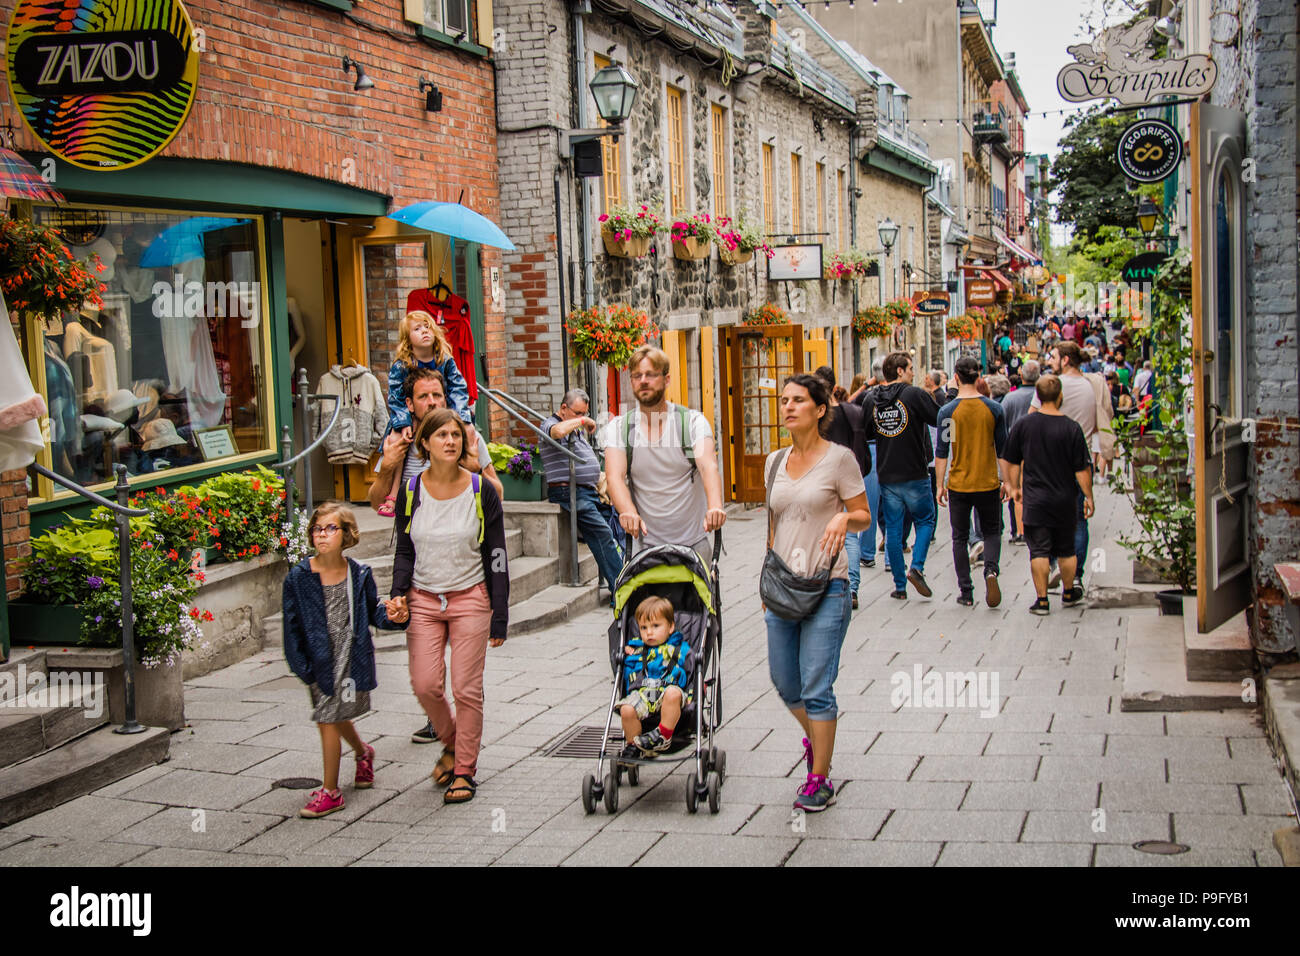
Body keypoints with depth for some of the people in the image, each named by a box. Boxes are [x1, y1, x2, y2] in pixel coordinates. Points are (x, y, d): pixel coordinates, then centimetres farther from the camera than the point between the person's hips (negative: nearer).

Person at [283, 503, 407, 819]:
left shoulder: (359, 575, -5)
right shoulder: (298, 578, -7)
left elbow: (373, 610, 9)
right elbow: (292, 626, -3)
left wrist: (391, 617, -12)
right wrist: (301, 667, -6)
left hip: (350, 658, -2)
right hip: (320, 661, 2)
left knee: (329, 720, -5)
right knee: (336, 718, 17)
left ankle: (330, 792, 5)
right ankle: (363, 751, 51)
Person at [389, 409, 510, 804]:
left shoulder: (481, 491, -5)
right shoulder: (410, 492, 0)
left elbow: (496, 557, -1)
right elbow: (404, 551, 9)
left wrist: (500, 618, -3)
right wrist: (399, 594, -8)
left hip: (470, 599, -2)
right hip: (424, 600, 2)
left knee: (466, 689, -2)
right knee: (425, 685, -3)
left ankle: (465, 769, 15)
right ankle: (452, 745, 26)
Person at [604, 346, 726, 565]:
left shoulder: (693, 421, -1)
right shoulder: (618, 427, 2)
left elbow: (708, 466, -17)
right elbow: (615, 476, -13)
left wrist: (715, 505, -38)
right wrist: (629, 512, -33)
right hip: (645, 543, 0)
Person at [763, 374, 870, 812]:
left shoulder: (839, 458, -5)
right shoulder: (775, 462, 11)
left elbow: (864, 517, -1)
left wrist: (843, 517, -22)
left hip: (826, 584, -6)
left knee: (816, 686, -5)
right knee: (784, 683, 12)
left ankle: (819, 779, 6)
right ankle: (815, 738, 40)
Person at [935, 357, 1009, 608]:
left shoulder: (947, 411, -7)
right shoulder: (994, 408, -3)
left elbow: (941, 452, -5)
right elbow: (1003, 448, 2)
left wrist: (940, 484, 2)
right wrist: (1006, 481, 12)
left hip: (959, 485, -1)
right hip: (988, 483, 1)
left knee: (960, 538, 11)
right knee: (991, 532, 16)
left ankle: (966, 592, 11)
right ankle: (991, 569, -12)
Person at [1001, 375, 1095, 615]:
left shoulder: (1023, 424, -6)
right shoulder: (1072, 428, -10)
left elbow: (1010, 461, 3)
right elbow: (1082, 469, -7)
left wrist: (1015, 487, 17)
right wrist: (1088, 496, 4)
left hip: (1034, 500, 0)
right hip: (1064, 500, 0)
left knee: (1039, 550, 4)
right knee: (1066, 549, 16)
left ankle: (1042, 600, 3)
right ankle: (1069, 593, 31)